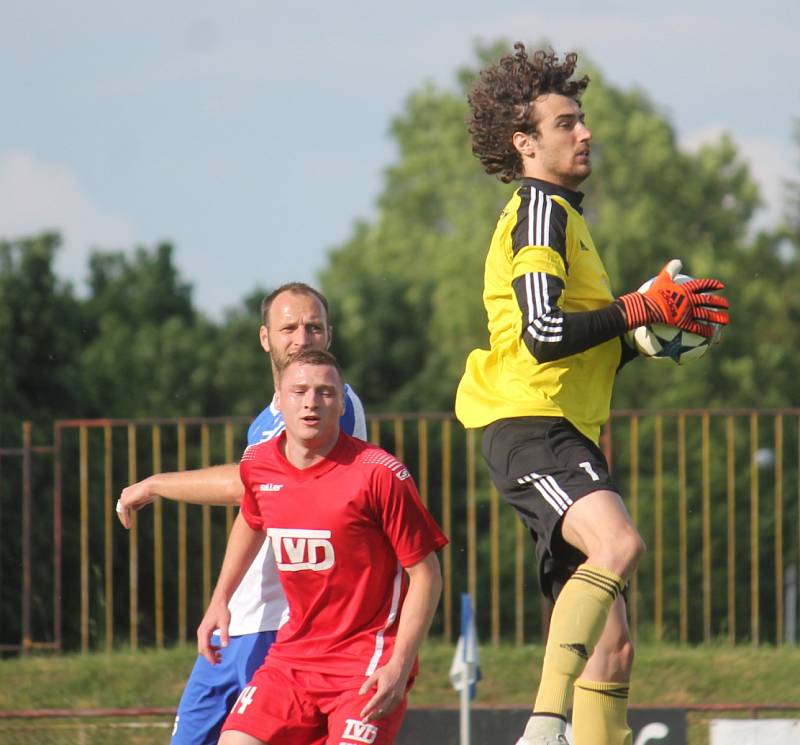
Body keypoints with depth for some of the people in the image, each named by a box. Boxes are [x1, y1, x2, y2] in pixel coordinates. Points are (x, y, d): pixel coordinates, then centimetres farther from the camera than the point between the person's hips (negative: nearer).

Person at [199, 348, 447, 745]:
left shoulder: (379, 473, -15)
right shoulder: (258, 465, 2)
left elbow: (425, 574, -11)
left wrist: (399, 667, -18)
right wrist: (220, 600, 26)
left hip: (369, 662, -5)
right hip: (294, 651, 5)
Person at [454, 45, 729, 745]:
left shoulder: (563, 214, 26)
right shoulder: (541, 211, -5)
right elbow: (543, 334, -19)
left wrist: (653, 332, 16)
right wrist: (645, 306, -13)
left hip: (568, 435, 10)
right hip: (530, 427, -10)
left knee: (613, 646, 5)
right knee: (618, 543, -36)